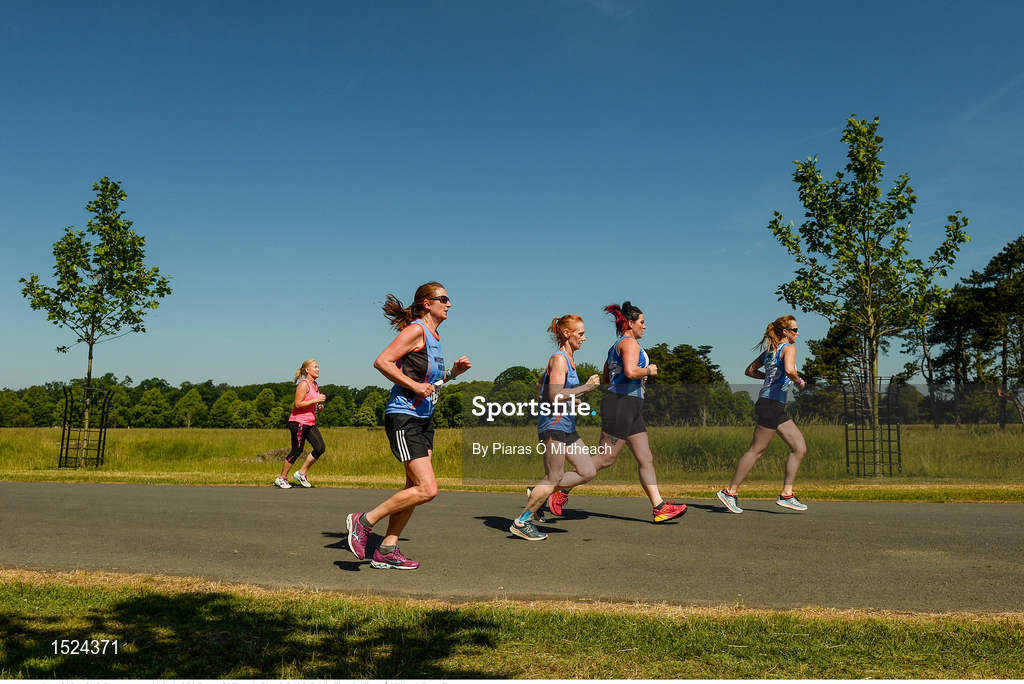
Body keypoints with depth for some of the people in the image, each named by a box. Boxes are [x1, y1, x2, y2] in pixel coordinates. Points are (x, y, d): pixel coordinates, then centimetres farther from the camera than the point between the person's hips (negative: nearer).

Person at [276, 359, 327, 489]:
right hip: (299, 422, -9)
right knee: (297, 451, -4)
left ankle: (301, 473, 9)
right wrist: (316, 400, -19)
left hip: (310, 423, 9)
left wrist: (319, 405, 9)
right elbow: (298, 404, -19)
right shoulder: (304, 384, -11)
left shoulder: (315, 385, 17)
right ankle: (281, 478, 11)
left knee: (320, 448, -3)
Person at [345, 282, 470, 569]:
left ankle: (386, 551, 16)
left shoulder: (434, 336, 16)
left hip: (424, 419, 10)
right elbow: (382, 362, -19)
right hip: (403, 418, -10)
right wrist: (413, 385, -21)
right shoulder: (416, 330, -11)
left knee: (415, 487, 8)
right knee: (427, 489, -12)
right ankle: (364, 521, 1)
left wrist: (452, 372, 11)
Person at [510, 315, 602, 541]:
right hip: (554, 425, -10)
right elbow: (556, 396, -23)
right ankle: (521, 522, 7)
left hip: (566, 426, 10)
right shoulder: (559, 359, -13)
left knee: (588, 472, 6)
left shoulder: (568, 358, 17)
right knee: (554, 478, -5)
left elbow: (541, 383, 27)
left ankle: (538, 492, 15)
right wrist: (586, 387, -19)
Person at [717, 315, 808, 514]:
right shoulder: (789, 348, -7)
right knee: (756, 450, -5)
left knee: (800, 447, 9)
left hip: (777, 408, 10)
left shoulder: (769, 350, 17)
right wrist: (799, 381, -8)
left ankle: (786, 495, 7)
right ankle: (730, 492, 1)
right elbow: (789, 370, -27)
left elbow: (750, 371, 22)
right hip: (771, 404, -10)